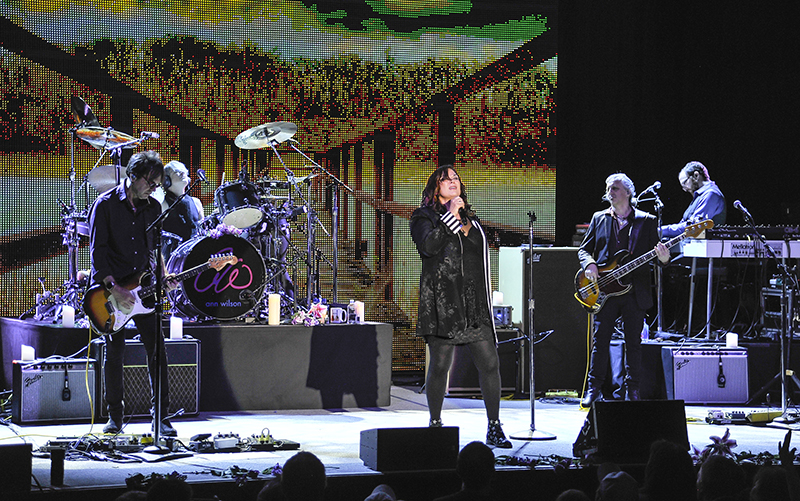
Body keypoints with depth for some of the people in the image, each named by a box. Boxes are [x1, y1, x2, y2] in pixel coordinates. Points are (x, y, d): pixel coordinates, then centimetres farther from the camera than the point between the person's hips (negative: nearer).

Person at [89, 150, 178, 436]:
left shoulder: (153, 207, 8)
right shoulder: (106, 204, -7)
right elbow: (98, 251, -10)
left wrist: (163, 276, -1)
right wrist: (113, 287, -19)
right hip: (111, 288, -4)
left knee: (157, 350, -4)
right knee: (114, 353, 2)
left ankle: (161, 417, 1)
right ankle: (115, 418, 13)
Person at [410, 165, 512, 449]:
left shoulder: (470, 218, 22)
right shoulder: (424, 217, 5)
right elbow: (427, 246, -16)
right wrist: (451, 217, -14)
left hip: (473, 302, 5)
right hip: (441, 300, -5)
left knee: (490, 362, -4)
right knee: (440, 365, -3)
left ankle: (494, 428, 0)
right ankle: (435, 423, 11)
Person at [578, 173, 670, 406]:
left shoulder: (647, 221, 7)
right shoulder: (599, 219, 12)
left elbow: (654, 255, 6)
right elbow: (584, 249, 13)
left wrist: (662, 258, -18)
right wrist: (589, 264, -8)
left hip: (635, 292, -1)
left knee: (634, 342, 3)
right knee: (600, 341, -1)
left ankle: (632, 389, 11)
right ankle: (594, 389, 4)